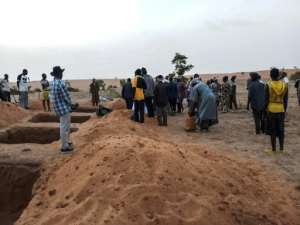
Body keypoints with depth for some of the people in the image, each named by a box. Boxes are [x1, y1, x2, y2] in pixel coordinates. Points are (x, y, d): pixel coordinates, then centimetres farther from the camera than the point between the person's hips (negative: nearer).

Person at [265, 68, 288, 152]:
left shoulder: (268, 85, -10)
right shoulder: (284, 84, -2)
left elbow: (266, 99, -8)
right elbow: (285, 99, 3)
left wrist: (266, 108, 4)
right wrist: (285, 109, 13)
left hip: (271, 109, -2)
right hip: (281, 109, 2)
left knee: (273, 130, 5)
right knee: (281, 129, 11)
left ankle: (274, 148, 9)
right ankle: (281, 148, 16)